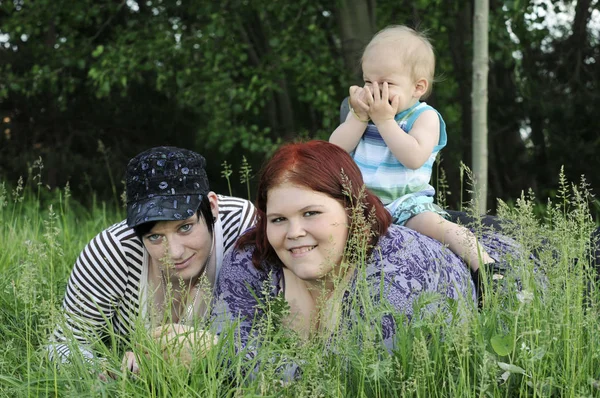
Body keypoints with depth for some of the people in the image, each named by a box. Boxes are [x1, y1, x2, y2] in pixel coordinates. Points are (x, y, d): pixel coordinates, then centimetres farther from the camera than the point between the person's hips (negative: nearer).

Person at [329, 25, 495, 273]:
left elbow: (414, 158, -23)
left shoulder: (425, 116, -5)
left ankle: (485, 266, -29)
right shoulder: (363, 112, 10)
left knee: (432, 224, -29)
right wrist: (359, 117, -12)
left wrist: (384, 121, -21)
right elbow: (336, 150, 0)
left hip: (406, 202, -5)